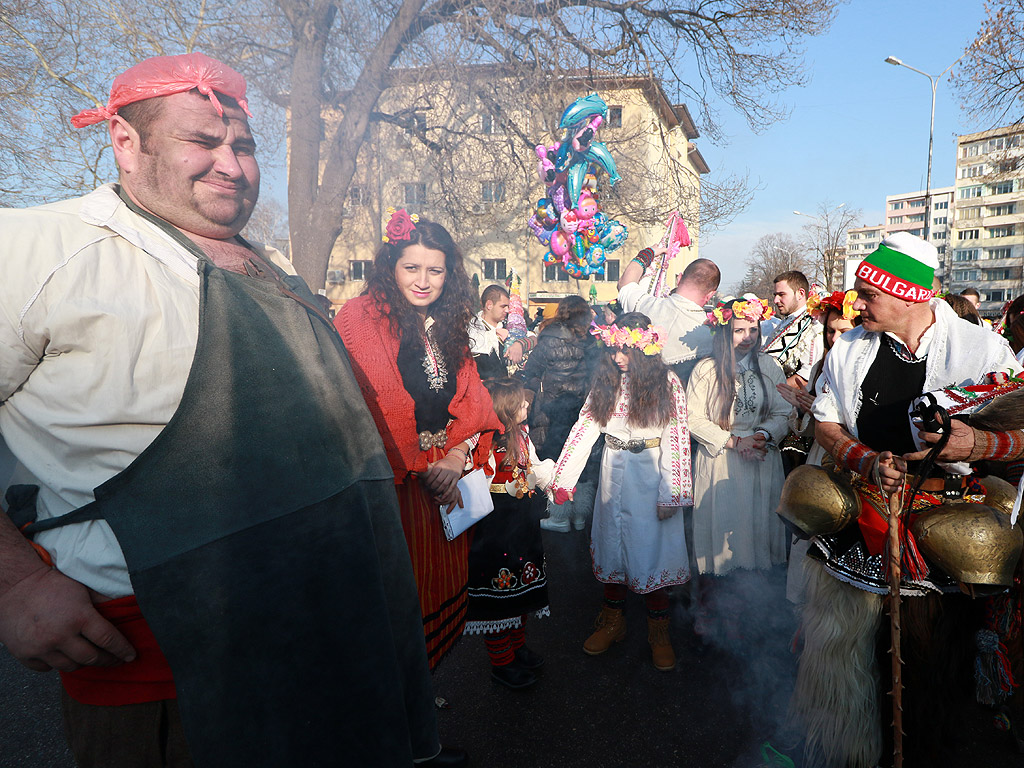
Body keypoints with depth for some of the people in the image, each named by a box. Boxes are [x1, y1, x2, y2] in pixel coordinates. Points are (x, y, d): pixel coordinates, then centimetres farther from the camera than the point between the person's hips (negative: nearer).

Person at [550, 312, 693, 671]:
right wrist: (563, 477, -6)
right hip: (613, 473, 4)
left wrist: (671, 494, -14)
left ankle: (658, 632, 21)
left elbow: (677, 439, -10)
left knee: (651, 548, 2)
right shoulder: (606, 380, 3)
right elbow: (585, 427, -1)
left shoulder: (667, 383, -8)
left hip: (650, 474, -3)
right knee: (612, 545, 11)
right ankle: (612, 623, 29)